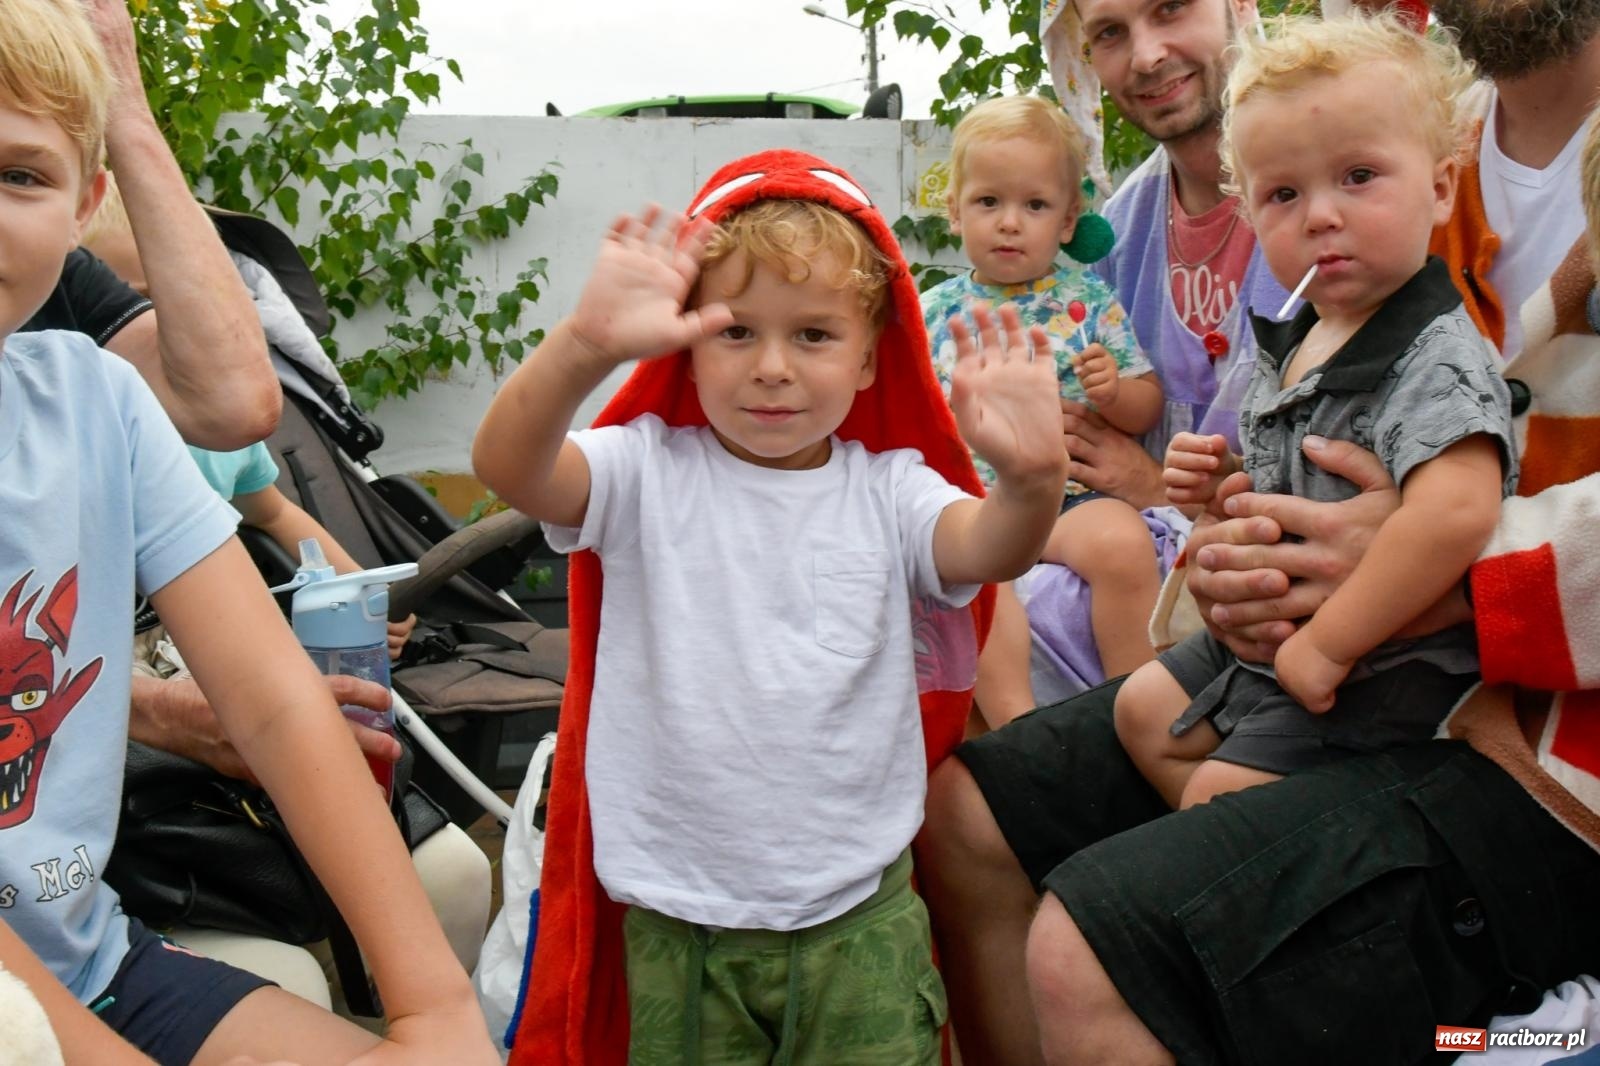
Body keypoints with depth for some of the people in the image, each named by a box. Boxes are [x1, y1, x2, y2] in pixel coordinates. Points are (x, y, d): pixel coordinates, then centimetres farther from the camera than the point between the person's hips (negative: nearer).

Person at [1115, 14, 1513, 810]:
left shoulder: (1438, 358, -23)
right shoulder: (1292, 345, 4)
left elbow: (1456, 510, -40)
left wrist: (1326, 645, -33)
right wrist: (1219, 483, -2)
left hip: (1377, 675, -9)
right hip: (1270, 636, 10)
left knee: (1218, 792, -11)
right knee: (1142, 708, 18)